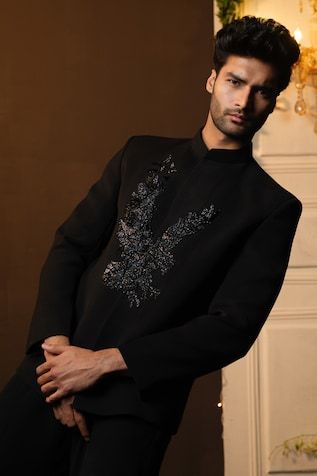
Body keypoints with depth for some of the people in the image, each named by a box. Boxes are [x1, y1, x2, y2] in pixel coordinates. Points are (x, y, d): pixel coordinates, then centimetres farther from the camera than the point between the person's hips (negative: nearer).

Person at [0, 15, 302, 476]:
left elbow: (234, 328, -8)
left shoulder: (272, 208, 0)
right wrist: (55, 343, -7)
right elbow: (70, 246, 9)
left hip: (136, 402, -3)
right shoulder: (142, 154, 13)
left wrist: (107, 361, -13)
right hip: (52, 369, 4)